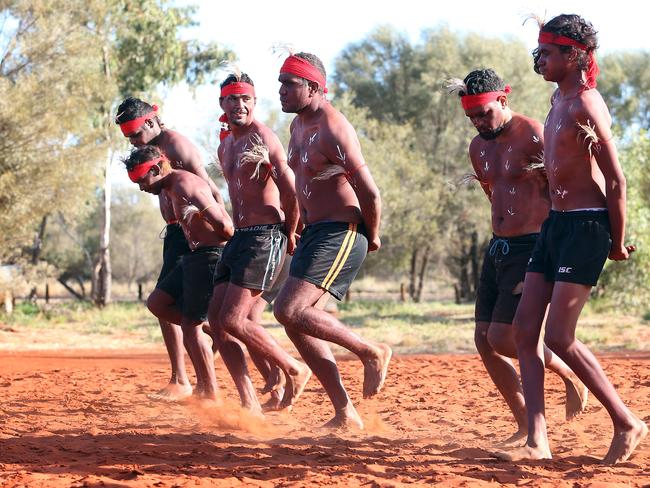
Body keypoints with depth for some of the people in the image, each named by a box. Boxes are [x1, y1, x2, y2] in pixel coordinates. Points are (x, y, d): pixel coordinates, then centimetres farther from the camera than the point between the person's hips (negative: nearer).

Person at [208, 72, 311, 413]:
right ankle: (249, 404, 3)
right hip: (239, 237, 9)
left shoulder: (262, 138, -12)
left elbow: (291, 192, -18)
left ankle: (294, 371, 2)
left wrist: (289, 235, -7)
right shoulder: (225, 147, 17)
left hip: (265, 237, -9)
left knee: (232, 319, -15)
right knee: (216, 318, 1)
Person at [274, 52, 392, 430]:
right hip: (314, 232, 10)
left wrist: (372, 237, -9)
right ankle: (345, 413, 12)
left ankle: (372, 353, -4)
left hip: (342, 234, -10)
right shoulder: (298, 126, 12)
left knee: (290, 310, -19)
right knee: (297, 321, 7)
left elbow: (369, 192, -21)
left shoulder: (333, 129, -18)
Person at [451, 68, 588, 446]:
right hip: (498, 247, 9)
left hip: (533, 248, -8)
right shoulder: (479, 147, 11)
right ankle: (526, 425, 10)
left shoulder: (534, 137, -14)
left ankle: (571, 376, 11)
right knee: (484, 338, 3)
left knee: (503, 338, -12)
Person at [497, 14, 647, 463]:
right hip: (556, 223, 10)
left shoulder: (586, 105, -16)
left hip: (587, 226, -10)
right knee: (524, 331, 2)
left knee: (559, 338, -12)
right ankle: (537, 442, 2)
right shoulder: (559, 100, 13)